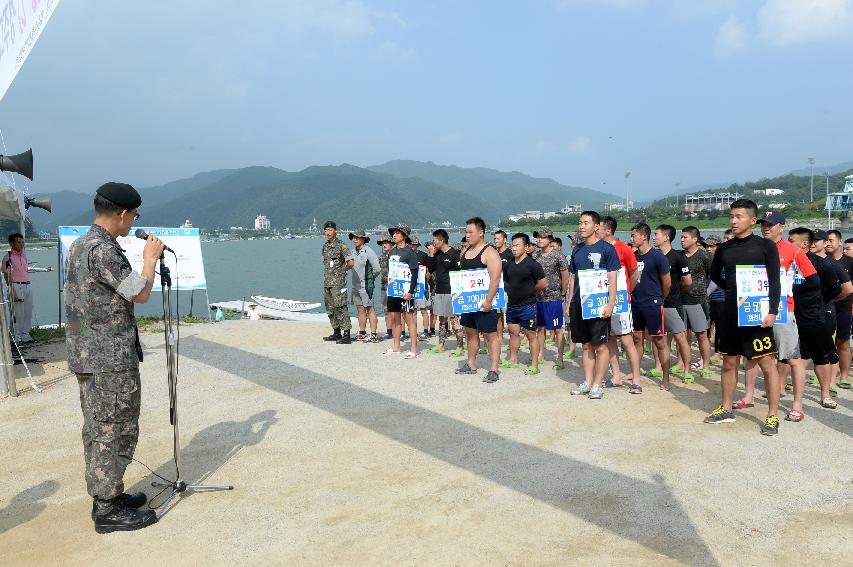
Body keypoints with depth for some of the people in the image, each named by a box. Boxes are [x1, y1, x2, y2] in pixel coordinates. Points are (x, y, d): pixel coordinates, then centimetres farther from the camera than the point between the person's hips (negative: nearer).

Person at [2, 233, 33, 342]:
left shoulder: (24, 256, 15)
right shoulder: (8, 257, -6)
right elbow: (7, 276, -9)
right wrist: (12, 291, -15)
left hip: (28, 286, 6)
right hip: (16, 286, -6)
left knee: (28, 312, 7)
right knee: (18, 312, -4)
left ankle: (25, 335, 16)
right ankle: (17, 336, 5)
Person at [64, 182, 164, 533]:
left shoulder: (79, 245, 13)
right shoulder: (103, 250, -20)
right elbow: (140, 294, -14)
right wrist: (150, 259, -1)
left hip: (86, 356, 10)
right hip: (110, 360, -10)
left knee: (98, 430, 16)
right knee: (115, 432, -1)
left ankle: (105, 494, 28)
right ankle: (108, 510, 7)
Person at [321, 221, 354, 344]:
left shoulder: (341, 246, -10)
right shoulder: (325, 246, 15)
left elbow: (351, 262, -17)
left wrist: (342, 269, -2)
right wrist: (327, 274, 14)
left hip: (338, 283, -8)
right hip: (327, 282, 8)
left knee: (340, 307, -10)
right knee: (330, 309, 12)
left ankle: (346, 335, -8)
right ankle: (336, 333, 22)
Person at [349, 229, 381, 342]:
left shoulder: (368, 251, -10)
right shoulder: (354, 252, 13)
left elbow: (377, 269, -10)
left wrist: (370, 278, 1)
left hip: (366, 286, -8)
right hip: (356, 285, 8)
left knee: (370, 309, -6)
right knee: (360, 310, 12)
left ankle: (373, 335, -6)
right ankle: (362, 334, 19)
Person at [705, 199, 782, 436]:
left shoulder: (765, 246, -4)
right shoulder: (724, 248, 8)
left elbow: (774, 281, -8)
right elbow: (715, 275, 23)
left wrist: (772, 311, -16)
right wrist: (733, 289, 10)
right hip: (731, 313, 5)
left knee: (767, 364, -3)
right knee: (729, 363, 12)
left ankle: (772, 416, 5)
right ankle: (726, 409, 24)